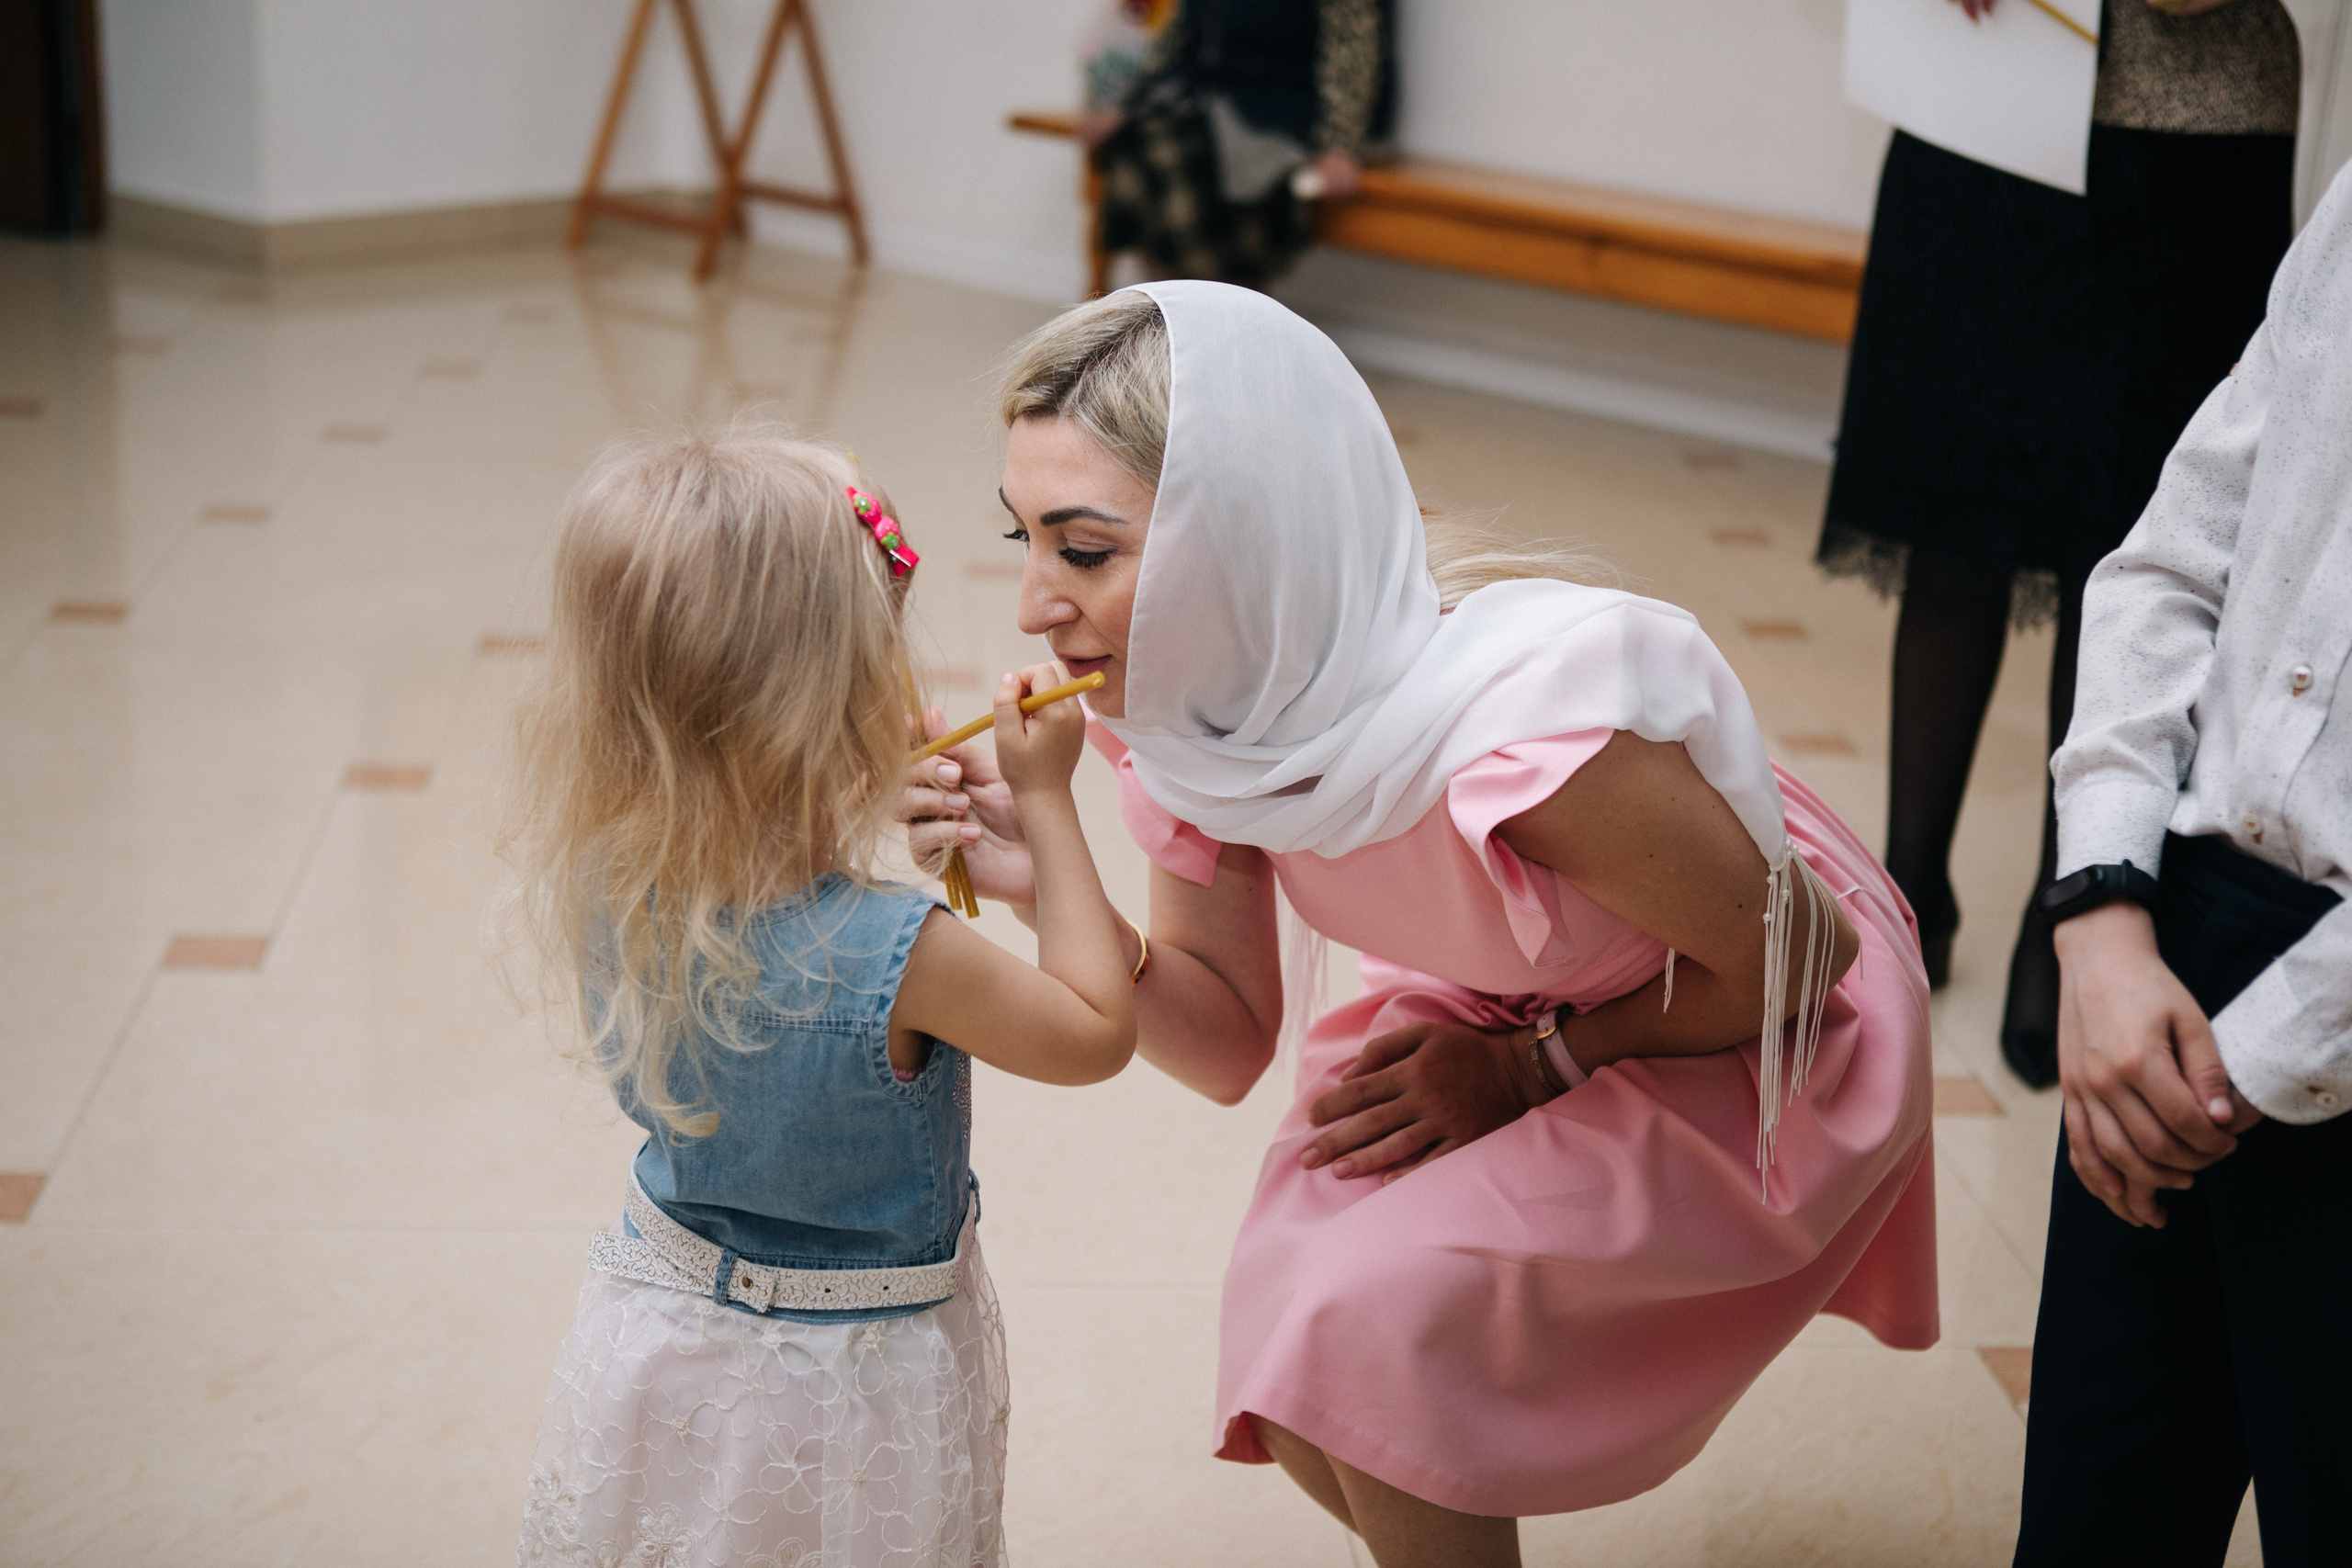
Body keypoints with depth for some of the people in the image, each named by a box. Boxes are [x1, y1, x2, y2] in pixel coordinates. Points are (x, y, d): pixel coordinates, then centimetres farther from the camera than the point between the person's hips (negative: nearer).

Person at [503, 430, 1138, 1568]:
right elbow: (1096, 1032, -15)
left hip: (663, 1337, 5)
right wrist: (1044, 800, -13)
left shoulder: (607, 888, -17)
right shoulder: (896, 960, -34)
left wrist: (892, 823, 0)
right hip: (848, 1381, -5)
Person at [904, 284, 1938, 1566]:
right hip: (1506, 1013, 6)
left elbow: (1799, 955, -20)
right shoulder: (1195, 696, -17)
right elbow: (1230, 1045, -7)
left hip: (1761, 1046, -6)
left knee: (1366, 1317, -22)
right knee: (1289, 1366, -7)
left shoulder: (1529, 733, -38)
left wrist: (1532, 1069, -12)